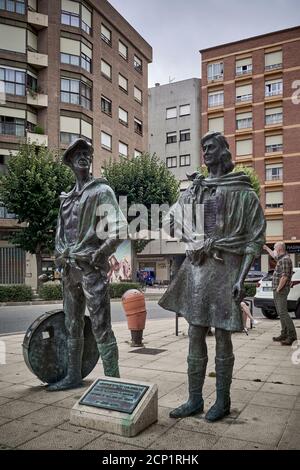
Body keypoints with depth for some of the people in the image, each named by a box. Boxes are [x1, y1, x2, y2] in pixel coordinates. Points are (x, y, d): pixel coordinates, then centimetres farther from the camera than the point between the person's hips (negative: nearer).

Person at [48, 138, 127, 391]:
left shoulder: (101, 191, -3)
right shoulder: (67, 197, 16)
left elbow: (119, 228, -11)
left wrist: (100, 254, -15)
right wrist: (60, 255, 10)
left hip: (92, 268, -7)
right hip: (70, 269, 7)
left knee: (101, 327, -5)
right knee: (73, 326, 15)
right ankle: (73, 375, 29)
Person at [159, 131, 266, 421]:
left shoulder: (243, 193, 0)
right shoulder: (193, 191, 13)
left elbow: (255, 240, -3)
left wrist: (241, 277, -12)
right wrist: (194, 243, 2)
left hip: (225, 268, -4)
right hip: (195, 267, 5)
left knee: (222, 336, 4)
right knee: (195, 335, 8)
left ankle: (222, 400, 21)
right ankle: (194, 400, 20)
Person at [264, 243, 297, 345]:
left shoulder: (285, 259, -16)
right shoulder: (281, 258, 14)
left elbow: (284, 277, -23)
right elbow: (274, 256, 40)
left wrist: (278, 289, -18)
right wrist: (266, 248, 47)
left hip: (281, 291, -10)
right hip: (277, 291, 10)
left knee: (283, 313, -14)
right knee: (281, 313, 11)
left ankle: (292, 335, -15)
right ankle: (284, 334, 15)